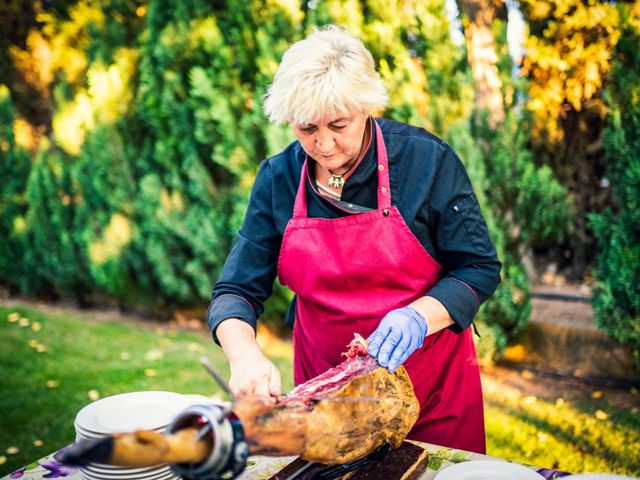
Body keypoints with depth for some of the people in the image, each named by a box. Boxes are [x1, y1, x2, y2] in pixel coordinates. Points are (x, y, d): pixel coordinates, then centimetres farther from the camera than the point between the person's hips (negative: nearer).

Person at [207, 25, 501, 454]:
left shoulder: (427, 159, -15)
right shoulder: (278, 178, -7)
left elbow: (480, 268, -10)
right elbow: (238, 290, -6)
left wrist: (420, 317, -27)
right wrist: (244, 354, -26)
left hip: (432, 383, -1)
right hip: (323, 382, 2)